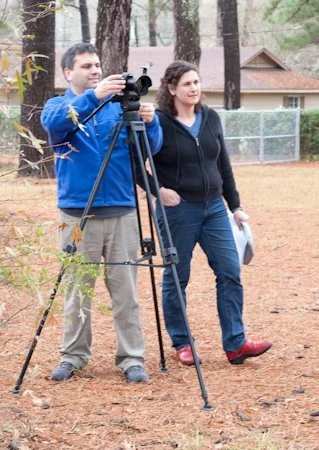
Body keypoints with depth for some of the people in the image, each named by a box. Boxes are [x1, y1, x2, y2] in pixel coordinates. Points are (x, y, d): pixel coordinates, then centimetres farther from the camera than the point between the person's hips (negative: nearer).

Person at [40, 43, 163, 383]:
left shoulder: (119, 106, 9)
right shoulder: (58, 105, 5)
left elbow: (151, 149, 2)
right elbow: (55, 121, -20)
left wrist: (150, 122, -20)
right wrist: (93, 96, -34)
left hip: (121, 211, 1)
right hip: (77, 212, -1)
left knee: (125, 289, 0)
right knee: (77, 288, 4)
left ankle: (132, 358, 6)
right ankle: (73, 355, 16)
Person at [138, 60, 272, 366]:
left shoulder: (211, 118, 9)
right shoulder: (159, 123, -9)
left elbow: (224, 165, 14)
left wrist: (236, 206, 13)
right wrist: (158, 189, -16)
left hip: (213, 207, 5)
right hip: (177, 210, -5)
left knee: (230, 272, -1)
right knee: (176, 278, 3)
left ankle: (235, 344, 2)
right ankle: (181, 344, 16)